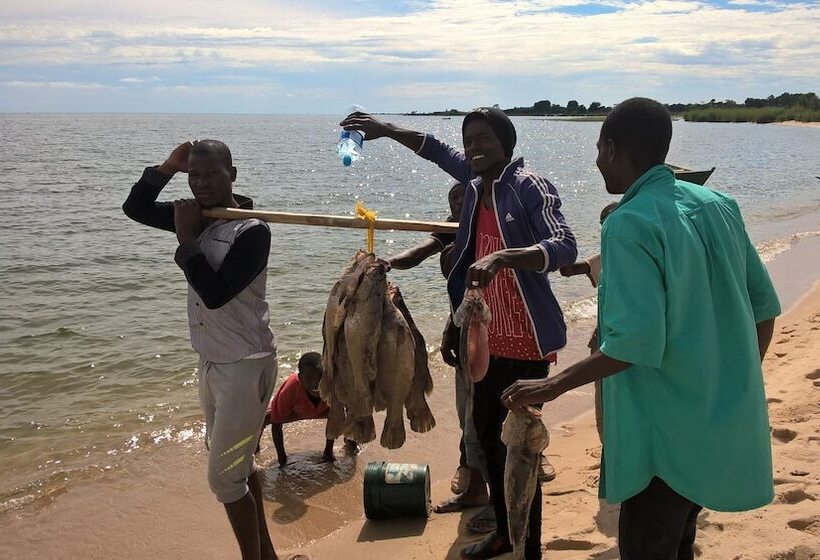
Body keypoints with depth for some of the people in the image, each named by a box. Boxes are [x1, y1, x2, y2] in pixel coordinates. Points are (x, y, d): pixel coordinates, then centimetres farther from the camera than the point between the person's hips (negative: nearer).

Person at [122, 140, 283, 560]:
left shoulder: (252, 231, -20)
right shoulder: (198, 216, 2)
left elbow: (215, 294, -27)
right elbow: (134, 208, 10)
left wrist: (186, 239, -21)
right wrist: (167, 167, -4)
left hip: (244, 366, -9)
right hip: (211, 361, 9)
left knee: (223, 476, -2)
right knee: (238, 463, 20)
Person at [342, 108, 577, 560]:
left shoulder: (530, 187, -15)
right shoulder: (475, 182, 7)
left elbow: (565, 247, -28)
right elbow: (438, 150, 24)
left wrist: (501, 257, -41)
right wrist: (386, 130, 18)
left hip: (525, 342, -8)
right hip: (489, 337, 9)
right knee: (487, 436, 18)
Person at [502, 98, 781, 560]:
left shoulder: (630, 224, -19)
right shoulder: (718, 205, 3)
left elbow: (637, 341, -25)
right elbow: (764, 305, 8)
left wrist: (553, 386, -17)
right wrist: (740, 380, 20)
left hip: (669, 432, -8)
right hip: (728, 421, 8)